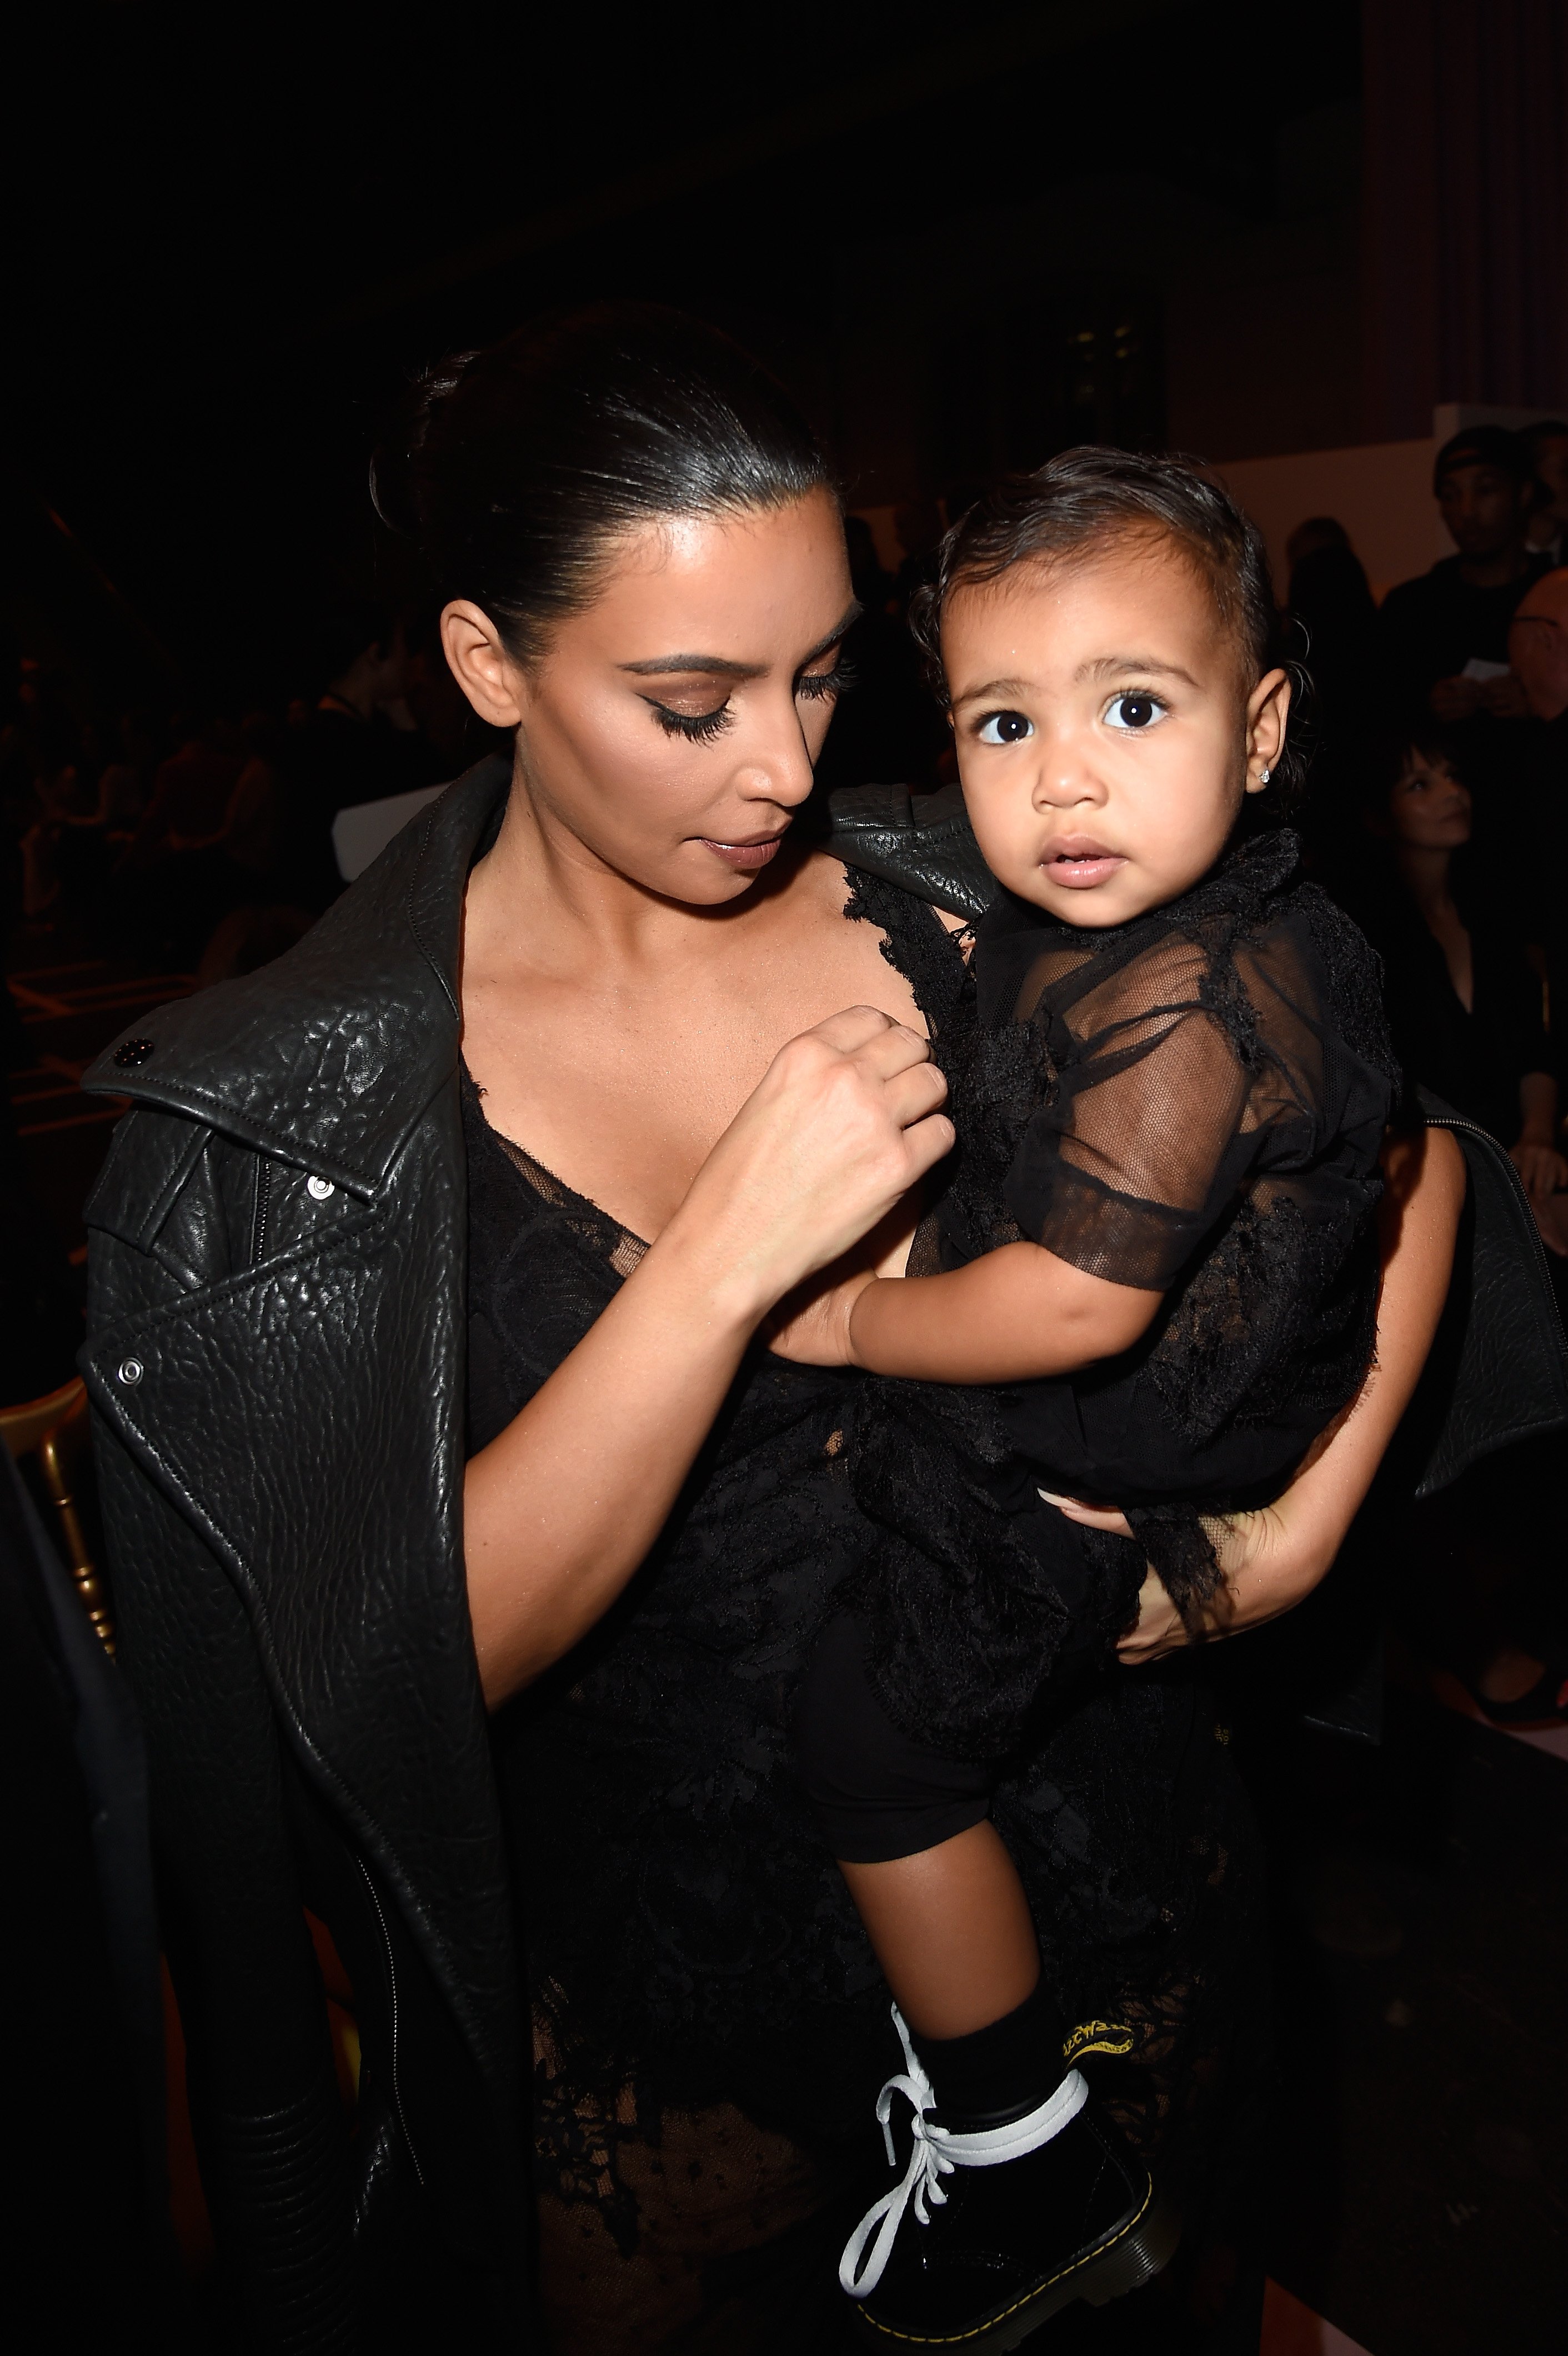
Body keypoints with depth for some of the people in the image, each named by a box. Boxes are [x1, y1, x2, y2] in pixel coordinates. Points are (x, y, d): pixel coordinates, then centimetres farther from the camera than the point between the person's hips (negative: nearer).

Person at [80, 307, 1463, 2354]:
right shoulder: (296, 1103, -15)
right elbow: (440, 1655, -20)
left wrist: (1313, 1515, -11)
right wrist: (730, 1249, -31)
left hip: (1098, 1866, 3)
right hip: (663, 1986, -1)